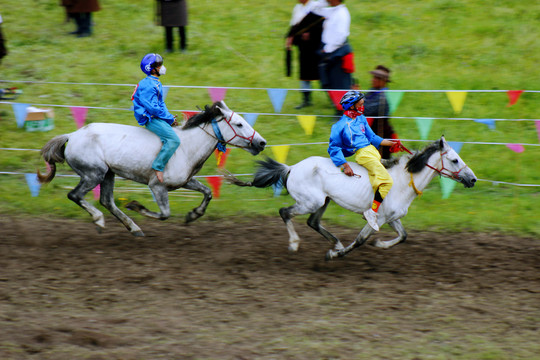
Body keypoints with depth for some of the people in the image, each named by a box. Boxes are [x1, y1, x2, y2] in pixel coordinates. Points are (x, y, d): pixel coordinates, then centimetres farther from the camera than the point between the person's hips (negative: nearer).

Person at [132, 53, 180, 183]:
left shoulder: (156, 83, 16)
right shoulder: (148, 85, -17)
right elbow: (153, 108, -21)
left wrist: (169, 116, 6)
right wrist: (169, 119, -14)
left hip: (156, 117, 10)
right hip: (149, 118, -10)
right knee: (174, 139, -23)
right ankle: (158, 166, -20)